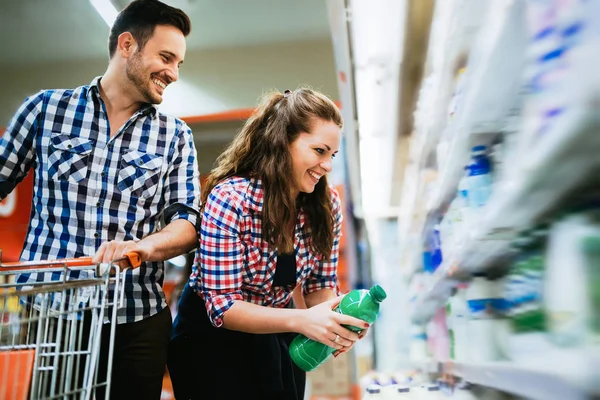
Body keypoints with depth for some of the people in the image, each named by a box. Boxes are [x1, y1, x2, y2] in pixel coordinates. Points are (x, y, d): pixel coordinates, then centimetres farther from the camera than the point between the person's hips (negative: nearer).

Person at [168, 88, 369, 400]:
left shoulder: (326, 205, -12)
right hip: (211, 336, -4)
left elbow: (320, 284, -2)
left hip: (276, 335, 5)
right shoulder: (229, 200, -27)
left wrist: (336, 319, -24)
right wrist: (301, 320, -39)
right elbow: (222, 306, -26)